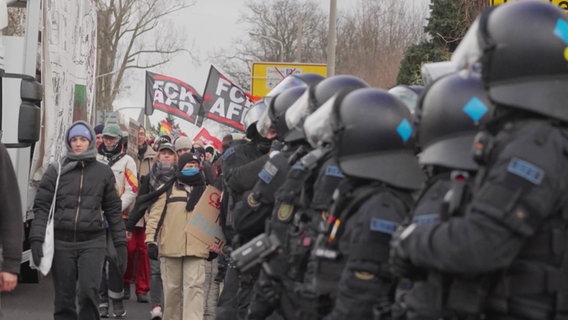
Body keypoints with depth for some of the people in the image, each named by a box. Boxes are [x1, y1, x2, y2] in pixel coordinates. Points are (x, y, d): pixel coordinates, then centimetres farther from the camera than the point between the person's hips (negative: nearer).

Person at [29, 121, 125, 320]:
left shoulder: (103, 173, 9)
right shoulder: (56, 171, 6)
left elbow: (113, 209, 12)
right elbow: (42, 207, 3)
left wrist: (120, 242, 9)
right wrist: (36, 238, -7)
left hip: (93, 242, -1)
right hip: (62, 242, 1)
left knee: (89, 290, -17)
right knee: (64, 298, 4)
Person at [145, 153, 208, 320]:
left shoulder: (205, 190, 13)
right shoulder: (168, 189, 6)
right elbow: (156, 214, 2)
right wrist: (151, 240, -5)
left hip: (196, 249, 1)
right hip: (170, 248, -1)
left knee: (194, 287, -9)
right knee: (172, 288, 8)